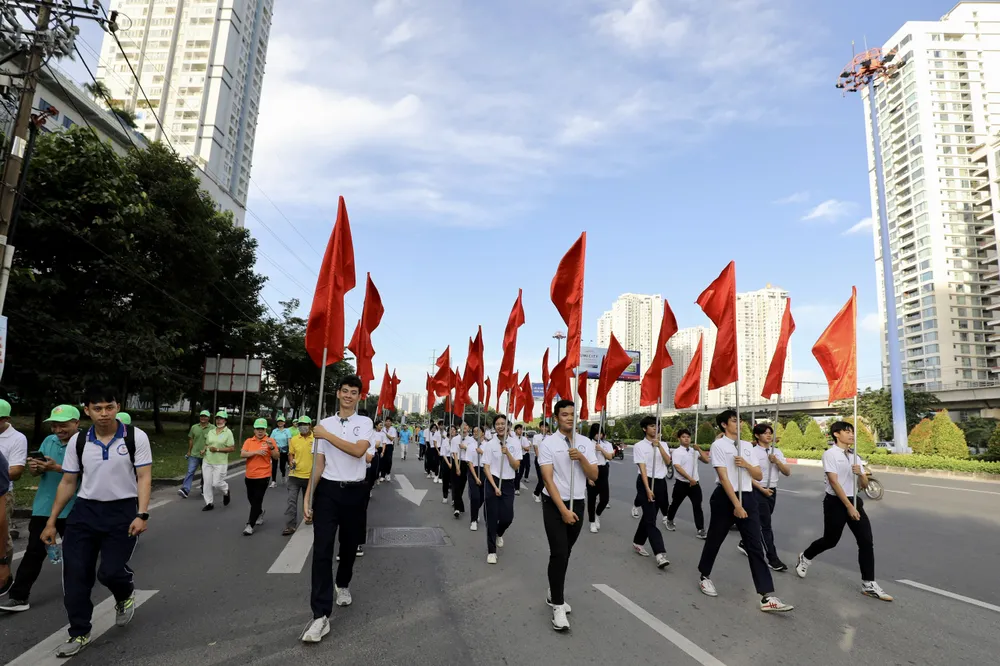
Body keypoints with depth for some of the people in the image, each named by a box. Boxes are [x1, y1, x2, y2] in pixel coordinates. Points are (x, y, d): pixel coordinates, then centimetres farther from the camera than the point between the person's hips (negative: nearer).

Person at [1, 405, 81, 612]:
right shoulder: (48, 441, 6)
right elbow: (37, 473, 9)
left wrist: (57, 468, -31)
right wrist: (34, 468, -13)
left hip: (72, 510, -4)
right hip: (43, 507, 4)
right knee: (34, 552, 3)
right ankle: (18, 597, 8)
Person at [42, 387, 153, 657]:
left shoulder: (136, 437, -9)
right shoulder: (78, 441, 1)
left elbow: (144, 477, -10)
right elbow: (68, 483, 10)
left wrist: (142, 515, -18)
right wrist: (51, 522, 11)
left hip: (123, 511, -3)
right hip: (85, 511, 4)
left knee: (110, 571, -8)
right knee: (75, 575, 3)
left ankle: (125, 595, 29)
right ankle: (79, 633, 22)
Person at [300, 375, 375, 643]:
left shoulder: (365, 423, 0)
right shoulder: (325, 424, 4)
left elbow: (358, 451, -19)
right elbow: (318, 463, 4)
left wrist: (327, 435, -15)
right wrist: (308, 497, 1)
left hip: (355, 492, 0)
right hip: (327, 491, 0)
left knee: (349, 546, 17)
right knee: (322, 550, -7)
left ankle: (342, 584, 46)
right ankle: (321, 616, -5)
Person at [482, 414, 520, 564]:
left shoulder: (514, 444, -1)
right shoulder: (489, 444, -6)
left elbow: (516, 466, -4)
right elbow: (486, 468, -6)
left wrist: (507, 453, -19)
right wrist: (495, 486, -13)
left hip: (508, 484, 2)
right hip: (493, 482, -2)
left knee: (508, 517, 3)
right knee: (492, 517, 1)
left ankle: (499, 533, 39)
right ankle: (491, 551, 15)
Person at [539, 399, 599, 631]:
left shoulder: (586, 443, 1)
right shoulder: (548, 443, -11)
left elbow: (594, 476, 0)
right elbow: (548, 479, -15)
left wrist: (581, 457, -18)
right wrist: (563, 510, -20)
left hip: (578, 503, 4)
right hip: (554, 504, -4)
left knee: (565, 553, 16)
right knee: (559, 554, -8)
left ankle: (554, 593, 35)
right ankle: (558, 606, 4)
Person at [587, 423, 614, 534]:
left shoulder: (607, 444, 5)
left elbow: (610, 457, -6)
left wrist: (601, 449, -16)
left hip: (603, 472, 3)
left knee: (605, 498, -2)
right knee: (591, 498, 5)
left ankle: (597, 515, 27)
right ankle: (592, 522, 19)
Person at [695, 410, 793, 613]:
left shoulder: (747, 446, 11)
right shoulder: (718, 445, -7)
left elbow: (759, 476, 12)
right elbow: (724, 477, -14)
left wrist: (746, 464, -9)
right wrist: (736, 505, -19)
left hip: (748, 497, 5)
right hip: (725, 498, -5)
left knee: (755, 547, -1)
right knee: (714, 540, 10)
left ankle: (768, 597, -3)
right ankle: (705, 577, 33)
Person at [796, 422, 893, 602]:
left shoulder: (855, 456, 11)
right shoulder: (830, 454, -10)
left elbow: (864, 485, 12)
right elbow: (834, 482, -17)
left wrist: (861, 473, -11)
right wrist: (849, 507, -20)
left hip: (855, 501, 6)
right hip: (835, 502, -6)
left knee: (867, 541, -3)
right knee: (830, 540, 5)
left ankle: (869, 585, 5)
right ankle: (805, 557, 31)